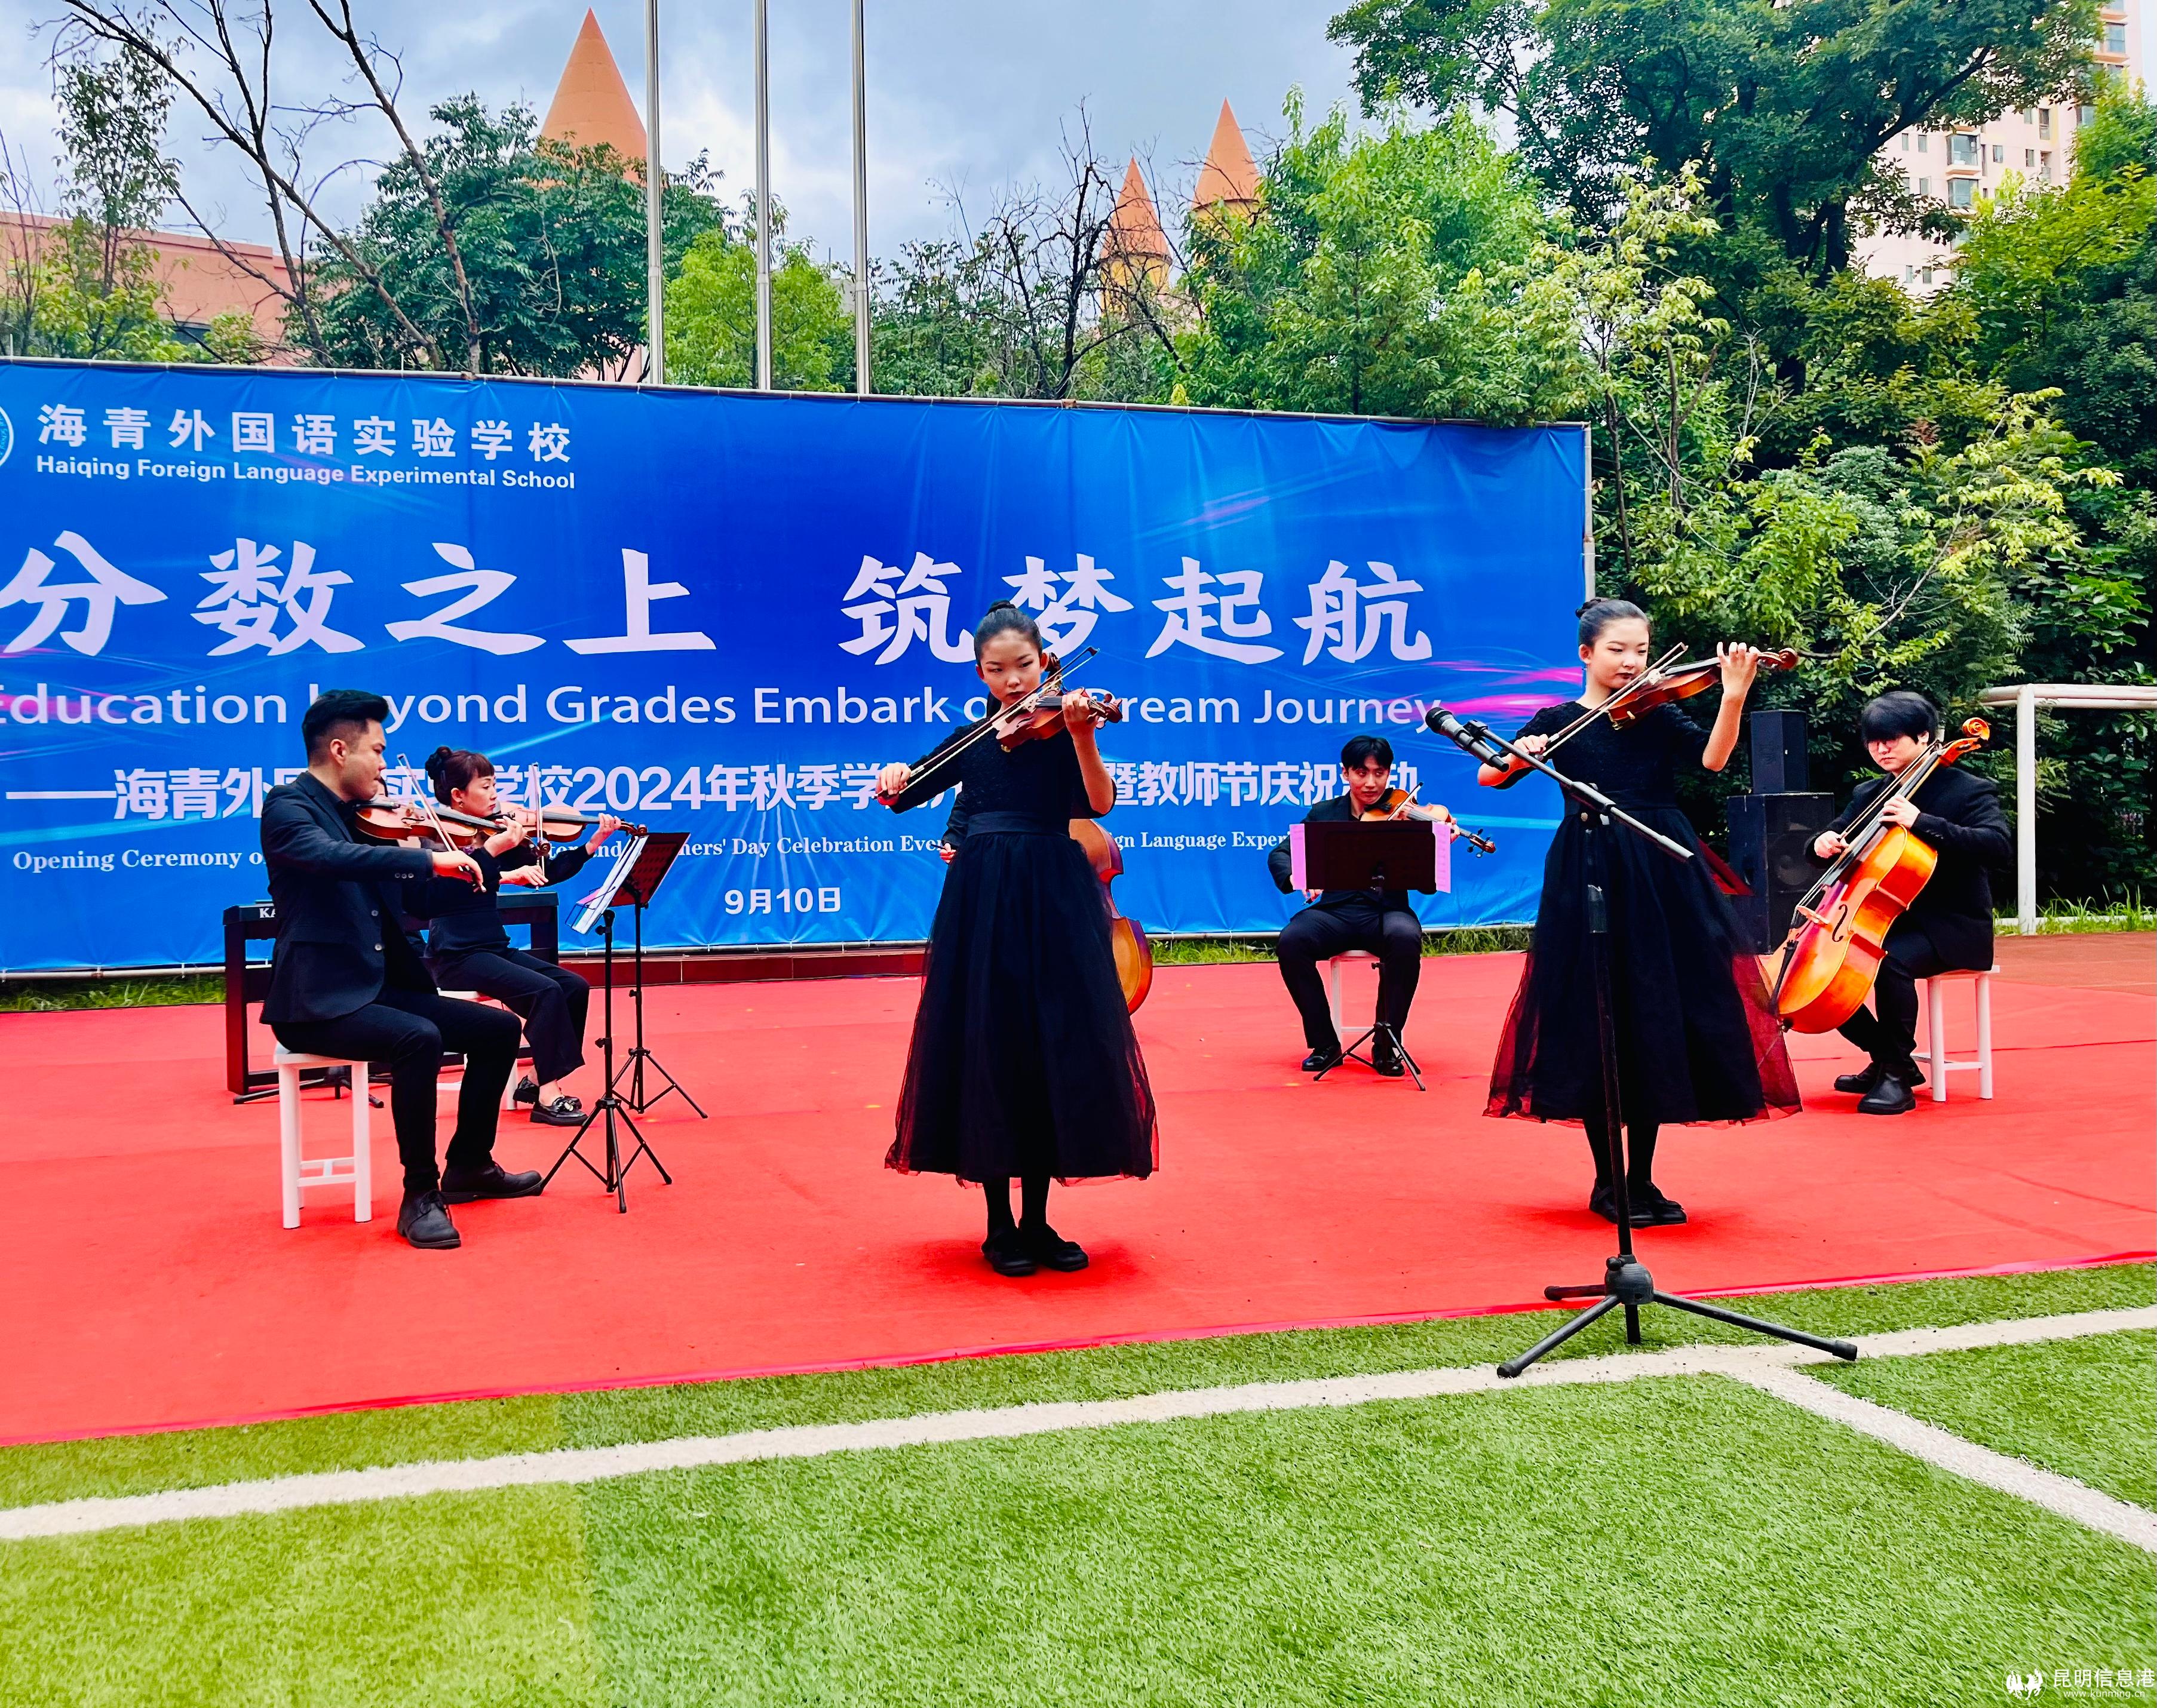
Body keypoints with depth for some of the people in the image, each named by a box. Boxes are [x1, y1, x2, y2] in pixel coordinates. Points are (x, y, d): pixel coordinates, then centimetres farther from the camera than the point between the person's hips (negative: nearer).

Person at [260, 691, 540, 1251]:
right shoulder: (287, 806, -8)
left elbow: (422, 899, 17)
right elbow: (330, 857, -31)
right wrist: (429, 858, -32)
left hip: (383, 989, 8)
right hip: (318, 1000, -8)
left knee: (499, 1029, 5)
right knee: (419, 1039, -32)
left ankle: (469, 1166, 19)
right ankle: (420, 1195, -19)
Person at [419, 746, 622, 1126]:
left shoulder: (497, 832, 8)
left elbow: (545, 873, 8)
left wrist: (593, 843, 1)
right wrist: (492, 850, -36)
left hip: (495, 948, 7)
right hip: (457, 956, -7)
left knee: (575, 986, -6)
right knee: (546, 991, -24)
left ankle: (539, 1079, 5)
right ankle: (547, 1096, -17)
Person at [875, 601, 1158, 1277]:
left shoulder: (1060, 726, 2)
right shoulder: (969, 741, 11)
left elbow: (1099, 803, -14)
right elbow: (905, 796, 11)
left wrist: (1081, 735, -30)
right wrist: (891, 779, -12)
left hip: (1055, 902, -2)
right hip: (981, 902, 2)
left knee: (1057, 1054, 0)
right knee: (987, 1052, 1)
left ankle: (1038, 1223, 13)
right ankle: (1000, 1226, 12)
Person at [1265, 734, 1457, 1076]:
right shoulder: (1324, 814, 13)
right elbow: (1279, 855, 9)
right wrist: (1294, 876, -15)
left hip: (1387, 911, -2)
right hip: (1335, 911, 2)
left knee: (1406, 938, -36)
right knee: (1290, 941, -28)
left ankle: (1388, 1044, -16)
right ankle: (1324, 1044, -10)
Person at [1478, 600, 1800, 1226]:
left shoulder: (1660, 713, 8)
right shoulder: (1559, 721, 5)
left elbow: (1713, 757, -10)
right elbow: (1490, 776, -1)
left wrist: (1734, 695, -24)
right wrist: (1520, 753, -21)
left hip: (1663, 880, 2)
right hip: (1589, 883, -2)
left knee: (1659, 1023, 3)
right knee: (1596, 1025, 1)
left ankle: (1642, 1181, 15)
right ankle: (1607, 1180, 14)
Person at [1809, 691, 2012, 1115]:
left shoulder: (1969, 790, -7)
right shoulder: (1869, 795, 11)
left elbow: (2000, 847, -24)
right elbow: (1835, 839, 16)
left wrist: (1921, 822, -32)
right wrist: (1823, 843, -10)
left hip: (1952, 926, -7)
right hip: (1887, 921, 7)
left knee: (1892, 960, -36)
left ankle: (1896, 1077, -20)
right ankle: (1885, 1057, 7)